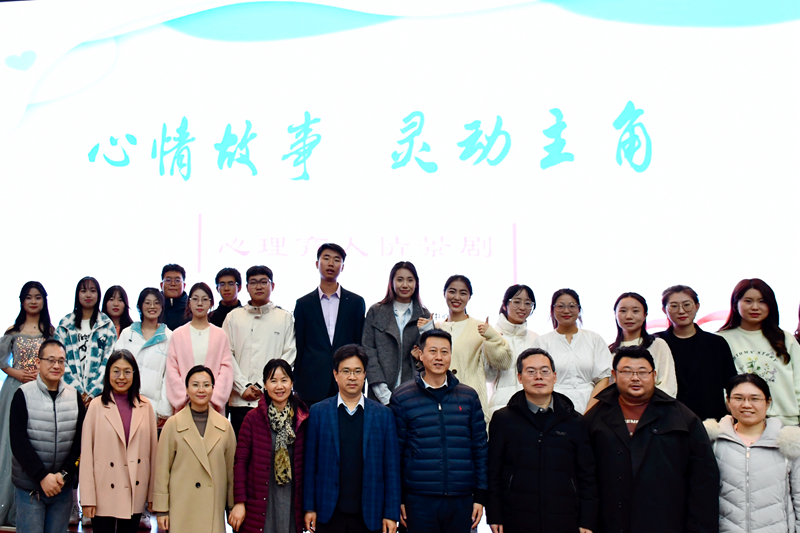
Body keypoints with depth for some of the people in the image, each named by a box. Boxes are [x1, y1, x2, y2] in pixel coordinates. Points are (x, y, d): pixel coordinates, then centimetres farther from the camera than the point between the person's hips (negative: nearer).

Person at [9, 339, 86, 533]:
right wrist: (42, 476, -16)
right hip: (30, 487, -3)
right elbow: (18, 442, -10)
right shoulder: (23, 395, -4)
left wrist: (65, 473, -10)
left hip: (63, 487, 3)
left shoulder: (74, 396, 5)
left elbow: (80, 440, 2)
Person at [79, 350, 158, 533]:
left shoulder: (145, 406, 5)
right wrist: (87, 498, -7)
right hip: (104, 494, -2)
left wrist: (153, 493, 6)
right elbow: (86, 455, -4)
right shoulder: (97, 406, -3)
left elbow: (153, 450, 7)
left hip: (135, 493, 2)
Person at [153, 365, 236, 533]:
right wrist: (161, 509, -1)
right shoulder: (173, 424, 1)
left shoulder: (224, 426, 7)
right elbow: (162, 469, 1)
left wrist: (233, 507, 10)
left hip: (214, 510, 2)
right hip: (181, 510, -2)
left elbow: (231, 470, 11)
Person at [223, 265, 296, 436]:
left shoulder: (285, 318, 10)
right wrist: (244, 387, -6)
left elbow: (289, 355, 2)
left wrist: (262, 386, -7)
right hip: (240, 400, 1)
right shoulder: (234, 317, 13)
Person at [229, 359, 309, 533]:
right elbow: (240, 461, -2)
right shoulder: (253, 418, -2)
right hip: (259, 505, -2)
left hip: (292, 504, 2)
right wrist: (239, 502, -7)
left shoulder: (302, 419, 3)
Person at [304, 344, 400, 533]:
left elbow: (392, 467, 4)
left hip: (369, 515, 0)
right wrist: (309, 507, -1)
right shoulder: (318, 412, 5)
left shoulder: (383, 414, 6)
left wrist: (391, 513, -1)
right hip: (329, 514, 0)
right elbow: (310, 463, 4)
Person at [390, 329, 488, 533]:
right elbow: (395, 452, 3)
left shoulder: (469, 396, 8)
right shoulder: (402, 397, 2)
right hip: (419, 500, -2)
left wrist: (480, 495, 5)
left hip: (461, 500, 2)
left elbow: (480, 447, 10)